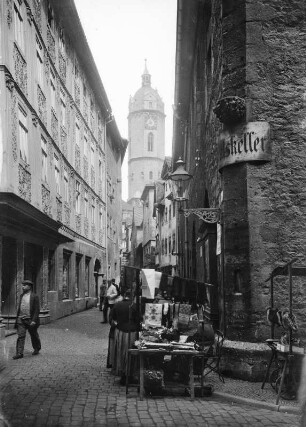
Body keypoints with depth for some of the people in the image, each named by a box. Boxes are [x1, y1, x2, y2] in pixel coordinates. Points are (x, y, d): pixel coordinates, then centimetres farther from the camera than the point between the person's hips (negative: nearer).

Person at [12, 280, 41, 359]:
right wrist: (18, 317, 14)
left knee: (34, 336, 11)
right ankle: (19, 353, -4)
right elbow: (19, 307, 17)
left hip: (30, 320, -4)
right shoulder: (21, 295, 9)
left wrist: (34, 320, -18)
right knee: (20, 336, -4)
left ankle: (37, 348, 32)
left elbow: (37, 310, -11)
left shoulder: (34, 296, -8)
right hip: (21, 320, 4)